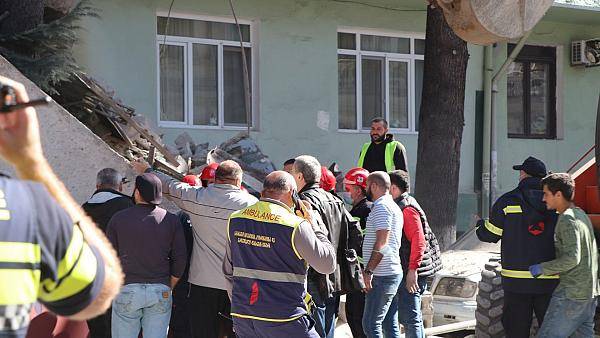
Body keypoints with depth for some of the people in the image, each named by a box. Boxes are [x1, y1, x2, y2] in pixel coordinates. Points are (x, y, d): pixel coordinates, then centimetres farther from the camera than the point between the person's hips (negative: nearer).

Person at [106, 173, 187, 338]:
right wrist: (169, 287, 12)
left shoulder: (118, 219, 0)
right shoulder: (171, 220, 2)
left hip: (127, 290, -1)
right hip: (161, 292, 1)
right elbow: (180, 258, 1)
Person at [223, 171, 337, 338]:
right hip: (282, 321, -5)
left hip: (241, 317, 6)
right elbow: (328, 264, -7)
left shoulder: (235, 220, 5)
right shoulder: (295, 226, -13)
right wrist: (313, 223, 2)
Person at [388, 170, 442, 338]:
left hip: (411, 273, -11)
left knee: (410, 318, -10)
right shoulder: (401, 206, 17)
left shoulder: (407, 209, -14)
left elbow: (419, 241, -22)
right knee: (406, 316, 16)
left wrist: (412, 270, -24)